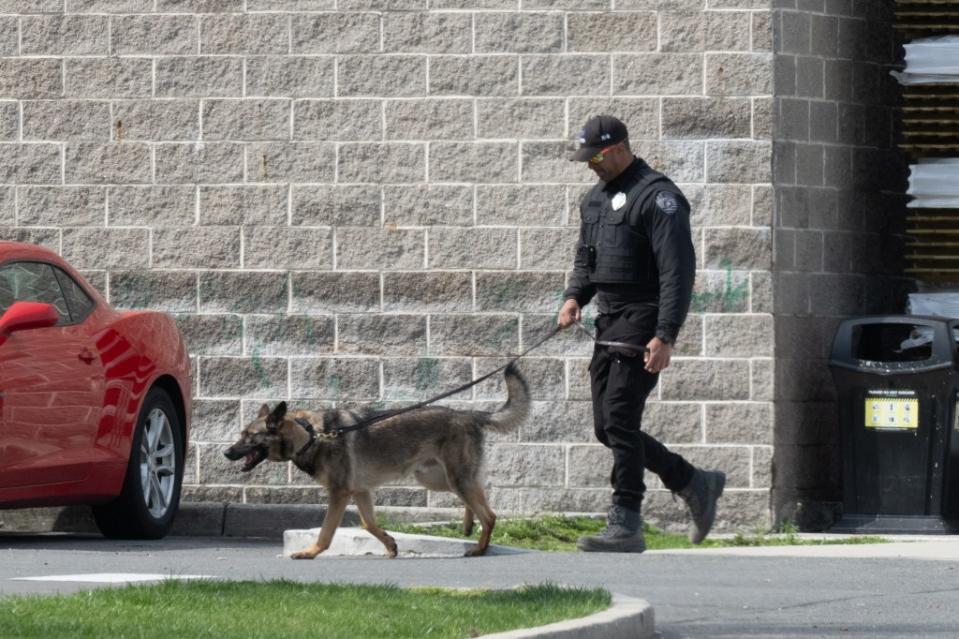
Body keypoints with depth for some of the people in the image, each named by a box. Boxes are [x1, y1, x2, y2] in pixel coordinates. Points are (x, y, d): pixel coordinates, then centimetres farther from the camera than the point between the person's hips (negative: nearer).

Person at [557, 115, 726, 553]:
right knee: (607, 428, 7)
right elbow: (585, 258, 28)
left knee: (619, 421, -14)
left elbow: (677, 271, -18)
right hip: (609, 322, 9)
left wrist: (664, 336, -25)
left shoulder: (657, 197, -12)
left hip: (643, 322, -9)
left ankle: (626, 525, -12)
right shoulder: (595, 198, 16)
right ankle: (696, 484, 20)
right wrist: (574, 296, 7)